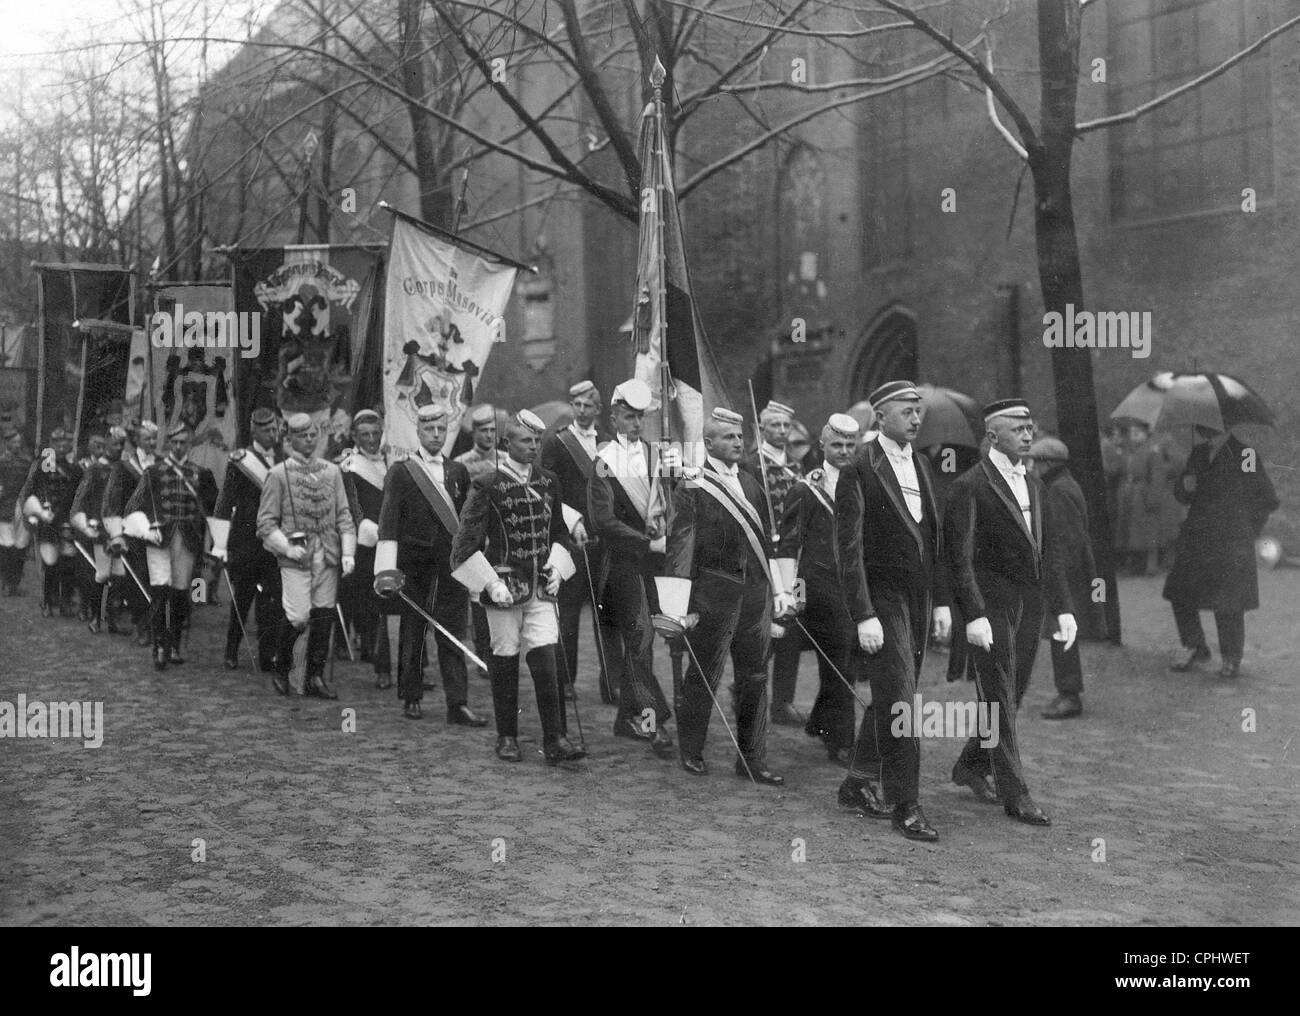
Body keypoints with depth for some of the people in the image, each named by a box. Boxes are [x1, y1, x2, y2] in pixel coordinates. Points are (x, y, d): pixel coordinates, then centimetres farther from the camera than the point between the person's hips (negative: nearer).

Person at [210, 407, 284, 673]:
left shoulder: (283, 460, 10)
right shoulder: (240, 460, -4)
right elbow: (225, 504, -6)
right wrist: (220, 545, -10)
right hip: (245, 539, -3)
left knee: (274, 600, -5)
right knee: (241, 599, 6)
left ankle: (267, 656, 0)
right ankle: (231, 653, 22)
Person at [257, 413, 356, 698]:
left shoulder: (332, 471, 10)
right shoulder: (278, 474, -1)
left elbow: (343, 516, 10)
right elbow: (265, 522, -1)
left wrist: (348, 552, -2)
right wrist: (287, 547, -15)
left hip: (327, 556, 4)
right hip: (296, 558, -4)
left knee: (324, 616, 4)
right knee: (298, 618, -10)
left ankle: (315, 676, 17)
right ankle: (281, 671, 14)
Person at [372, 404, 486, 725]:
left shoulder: (459, 473, 13)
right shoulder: (401, 473, 1)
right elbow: (388, 525, -4)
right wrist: (387, 571, -13)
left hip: (452, 564, 2)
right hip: (414, 565, -2)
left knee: (453, 636, -1)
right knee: (412, 634, 6)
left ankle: (458, 705, -2)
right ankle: (411, 698, 18)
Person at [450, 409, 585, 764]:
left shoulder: (549, 482, 9)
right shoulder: (488, 486, -6)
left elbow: (559, 532, 22)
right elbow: (467, 540, -7)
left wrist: (557, 567, 6)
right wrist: (490, 583, -14)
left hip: (541, 587, 3)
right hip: (504, 585, -3)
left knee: (545, 657, -6)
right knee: (505, 658, 5)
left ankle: (554, 740, -4)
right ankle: (507, 738, 17)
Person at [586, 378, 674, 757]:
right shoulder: (603, 461, -4)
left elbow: (667, 507, 16)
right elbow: (603, 522, -12)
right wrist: (649, 543, -16)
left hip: (655, 556, 5)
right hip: (623, 559, -5)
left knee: (634, 640, 10)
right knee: (639, 636, -11)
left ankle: (628, 717, 19)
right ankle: (653, 717, -12)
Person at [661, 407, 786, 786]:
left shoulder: (751, 484, 14)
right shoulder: (692, 488, -6)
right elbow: (679, 546, -8)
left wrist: (776, 589, 19)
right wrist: (680, 605, -11)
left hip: (755, 591, 6)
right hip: (714, 593, -6)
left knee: (755, 677, 8)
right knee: (704, 675, 3)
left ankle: (752, 759, 15)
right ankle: (691, 751, 20)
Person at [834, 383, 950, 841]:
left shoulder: (921, 465, 12)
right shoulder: (860, 470, -11)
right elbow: (849, 548, -14)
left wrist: (941, 601, 12)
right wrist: (863, 616, -19)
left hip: (920, 597, 7)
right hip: (882, 596, -7)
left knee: (889, 699, 14)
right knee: (899, 702, -8)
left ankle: (859, 784, 26)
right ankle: (905, 805, -3)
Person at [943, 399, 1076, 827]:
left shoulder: (1033, 484, 14)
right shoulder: (969, 486, -9)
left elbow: (1048, 552, 17)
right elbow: (959, 558, -13)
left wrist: (1063, 608, 10)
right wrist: (973, 615, -20)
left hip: (1029, 606, 7)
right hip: (992, 608, -7)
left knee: (1010, 698, 13)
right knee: (1000, 702, -3)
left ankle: (971, 766, 31)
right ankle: (1015, 794, 2)